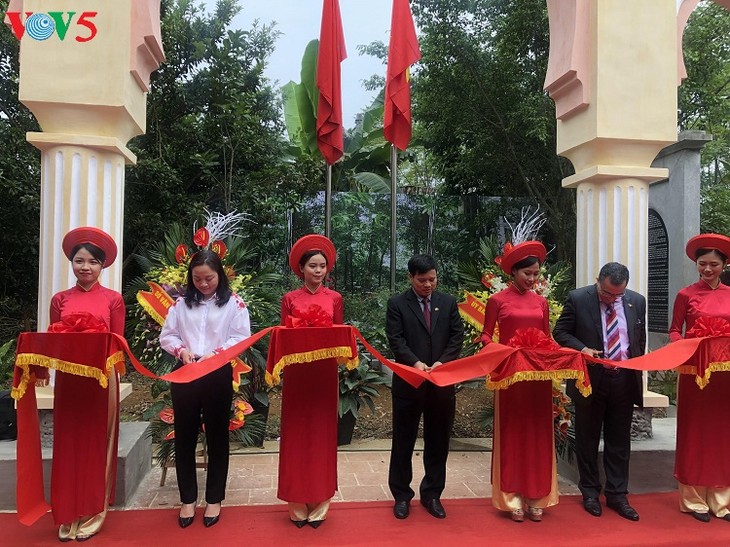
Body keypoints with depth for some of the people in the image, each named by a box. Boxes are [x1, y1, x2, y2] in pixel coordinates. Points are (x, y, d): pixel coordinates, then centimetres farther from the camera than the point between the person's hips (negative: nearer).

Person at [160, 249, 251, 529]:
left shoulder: (233, 302, -1)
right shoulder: (181, 303, 7)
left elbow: (242, 338, -8)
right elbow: (166, 335, 6)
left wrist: (215, 352, -21)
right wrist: (181, 350, -13)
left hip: (219, 375, -2)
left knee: (217, 437, 8)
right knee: (184, 437, 9)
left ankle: (214, 499, 23)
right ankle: (188, 499, 25)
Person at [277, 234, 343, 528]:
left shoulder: (335, 298, 6)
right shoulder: (289, 299, 3)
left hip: (325, 371, 1)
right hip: (297, 372, 0)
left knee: (322, 432, 6)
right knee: (296, 433, 4)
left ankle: (320, 502, 17)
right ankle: (298, 502, 15)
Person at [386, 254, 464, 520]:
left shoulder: (448, 302, 8)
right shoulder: (397, 303, 0)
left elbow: (457, 335, 2)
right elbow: (395, 339, -8)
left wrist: (442, 361, -13)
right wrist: (415, 362, -21)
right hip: (408, 381, -2)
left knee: (438, 441, 11)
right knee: (403, 441, 8)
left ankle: (432, 494, 26)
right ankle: (401, 495, 22)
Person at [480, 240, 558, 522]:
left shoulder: (541, 302, 9)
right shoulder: (497, 300, -3)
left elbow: (547, 338, 13)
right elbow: (486, 336, 0)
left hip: (539, 374, 4)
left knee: (537, 433, 7)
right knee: (512, 433, 3)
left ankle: (536, 497, 17)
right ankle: (512, 497, 12)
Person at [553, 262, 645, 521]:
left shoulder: (637, 301, 4)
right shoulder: (578, 299, -8)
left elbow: (641, 339, 14)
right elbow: (560, 332, -4)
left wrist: (636, 370, 9)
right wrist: (582, 349, -20)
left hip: (625, 380, 3)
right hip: (590, 379, -2)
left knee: (619, 441, 10)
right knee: (588, 439, 9)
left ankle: (617, 495, 22)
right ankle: (590, 493, 23)